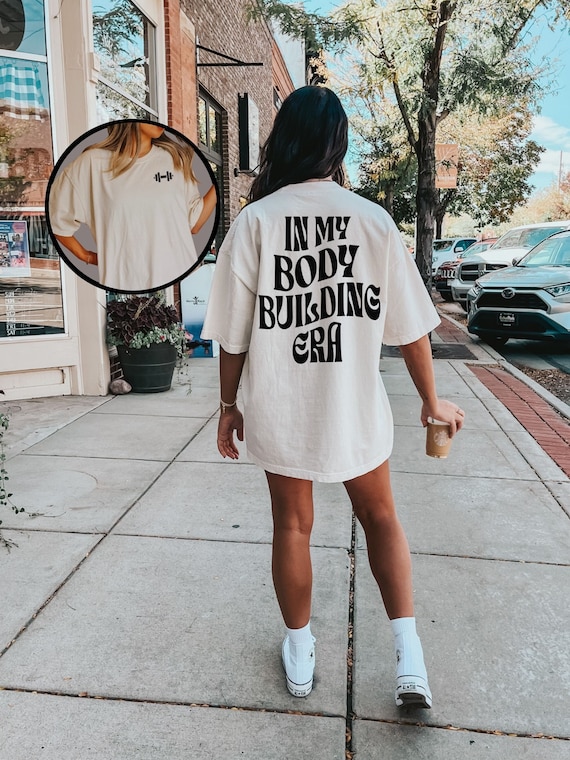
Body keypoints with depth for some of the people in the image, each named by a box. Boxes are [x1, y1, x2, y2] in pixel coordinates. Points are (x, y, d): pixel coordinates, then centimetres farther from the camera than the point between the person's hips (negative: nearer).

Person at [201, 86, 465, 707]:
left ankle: (299, 654, 34)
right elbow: (409, 327, -3)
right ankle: (409, 655, 16)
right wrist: (432, 401, 10)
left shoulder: (254, 221, -10)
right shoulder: (373, 220, -7)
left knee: (291, 525, 18)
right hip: (356, 409, 1)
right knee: (380, 517, 21)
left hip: (279, 411, 0)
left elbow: (234, 334, -7)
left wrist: (229, 405, 8)